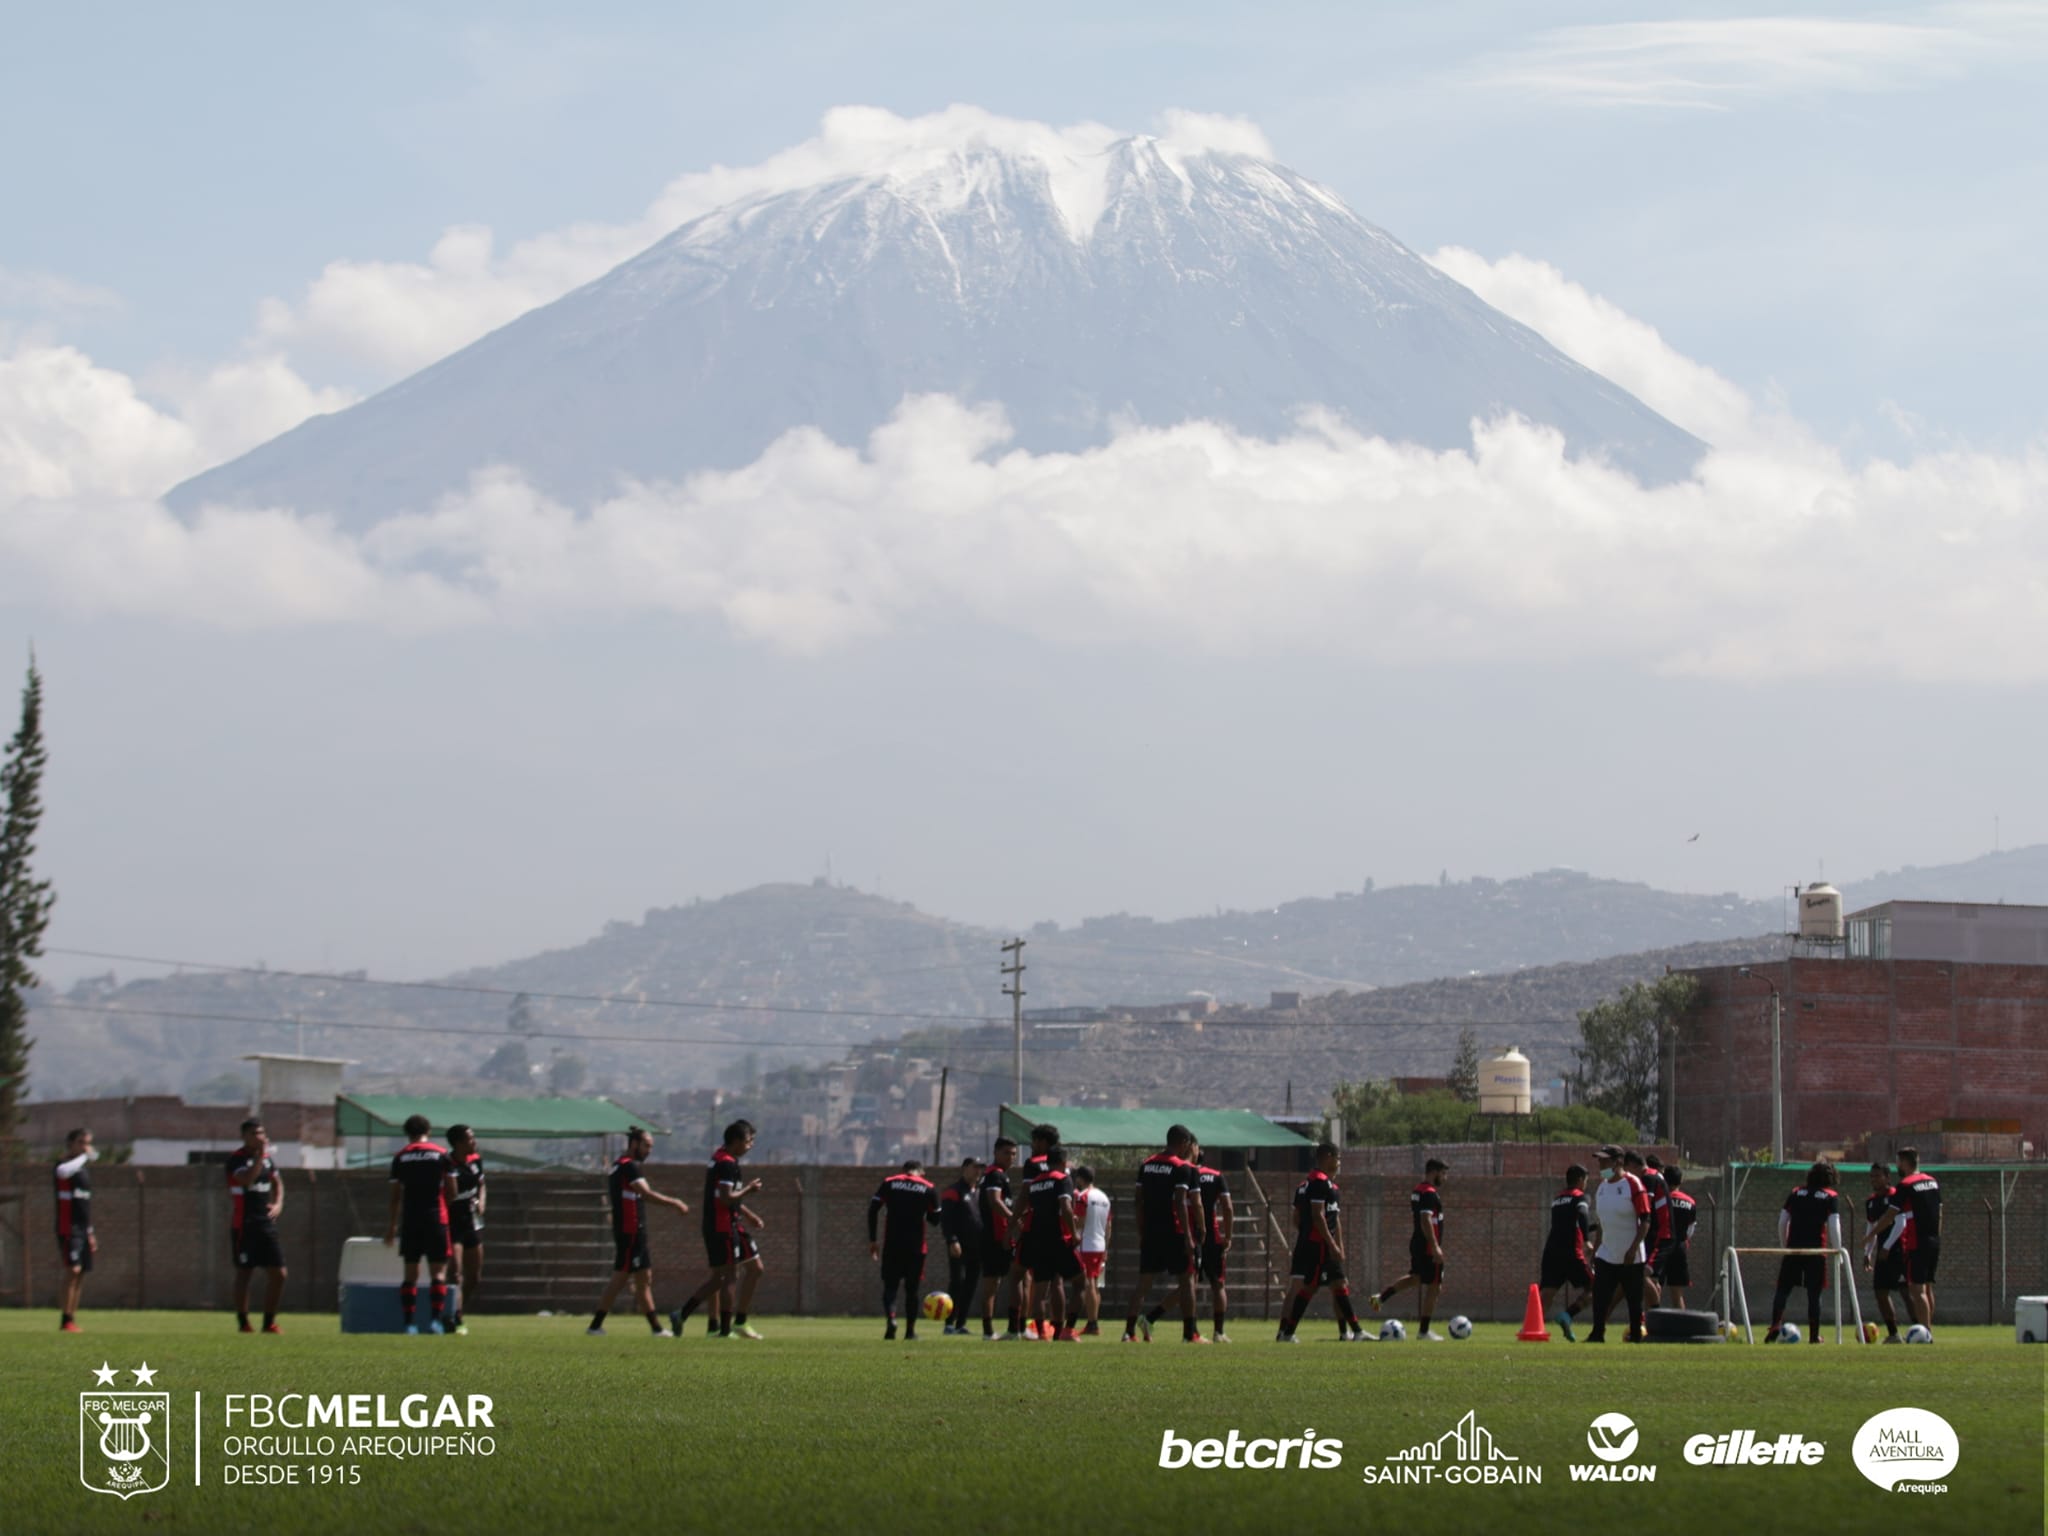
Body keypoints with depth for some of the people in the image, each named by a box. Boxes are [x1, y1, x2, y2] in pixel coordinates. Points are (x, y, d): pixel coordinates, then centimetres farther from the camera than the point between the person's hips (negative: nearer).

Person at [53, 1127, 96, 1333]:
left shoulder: (83, 1170, 21)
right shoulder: (63, 1165, -6)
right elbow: (63, 1172, -35)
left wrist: (90, 1233, 26)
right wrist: (84, 1156, -21)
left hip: (83, 1230, 9)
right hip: (68, 1228, -9)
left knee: (81, 1275, 6)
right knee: (73, 1270, -18)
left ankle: (72, 1320, 10)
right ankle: (66, 1321, -21)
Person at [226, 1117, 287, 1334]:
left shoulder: (267, 1157, 13)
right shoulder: (235, 1159, -9)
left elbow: (277, 1182, 25)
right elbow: (246, 1179, -27)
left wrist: (278, 1204, 8)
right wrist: (259, 1155, -23)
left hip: (266, 1224, 6)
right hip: (243, 1226, -6)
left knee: (278, 1274, 2)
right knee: (244, 1274, -1)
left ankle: (269, 1322, 11)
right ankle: (244, 1323, 7)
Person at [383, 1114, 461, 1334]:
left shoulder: (400, 1157, 6)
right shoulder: (442, 1154, 2)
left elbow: (395, 1194, 6)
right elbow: (452, 1191, 1)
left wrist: (392, 1225, 13)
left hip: (410, 1219, 1)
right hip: (437, 1217, -1)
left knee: (411, 1273, 5)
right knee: (438, 1272, 2)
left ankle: (409, 1323, 0)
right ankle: (435, 1320, -10)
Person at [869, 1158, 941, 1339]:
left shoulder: (889, 1183, 5)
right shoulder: (929, 1188, 3)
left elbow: (873, 1210, -2)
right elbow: (934, 1218, 5)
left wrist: (872, 1240, 1)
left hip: (892, 1244, 0)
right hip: (916, 1246, 0)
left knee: (890, 1285, 5)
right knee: (913, 1288, 12)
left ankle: (891, 1318, -21)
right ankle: (910, 1330, 12)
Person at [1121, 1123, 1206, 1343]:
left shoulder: (1146, 1165, 11)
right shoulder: (1182, 1168, -8)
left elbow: (1140, 1202, 12)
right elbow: (1180, 1203, -15)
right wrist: (1188, 1236, -15)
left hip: (1150, 1233, 6)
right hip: (1174, 1232, -6)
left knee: (1144, 1281, 7)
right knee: (1186, 1280, 3)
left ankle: (1130, 1331, -1)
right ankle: (1189, 1333, 3)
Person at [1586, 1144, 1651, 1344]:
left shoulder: (1633, 1184, -12)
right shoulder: (1602, 1187, 10)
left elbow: (1645, 1221, -14)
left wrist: (1633, 1249, -21)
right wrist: (1595, 1249, 16)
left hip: (1630, 1257, -6)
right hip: (1606, 1254, 6)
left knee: (1634, 1298, 3)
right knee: (1599, 1294, -3)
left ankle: (1636, 1336, 11)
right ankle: (1597, 1334, 1)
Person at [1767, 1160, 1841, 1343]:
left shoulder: (1796, 1194, 14)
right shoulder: (1831, 1197, 3)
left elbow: (1782, 1221, 12)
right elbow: (1834, 1225, -6)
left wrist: (1783, 1245, 21)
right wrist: (1837, 1251, -1)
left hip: (1793, 1248, 2)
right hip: (1816, 1250, -2)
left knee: (1783, 1289, 7)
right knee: (1814, 1293, 3)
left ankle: (1776, 1325, -11)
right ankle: (1814, 1335, 4)